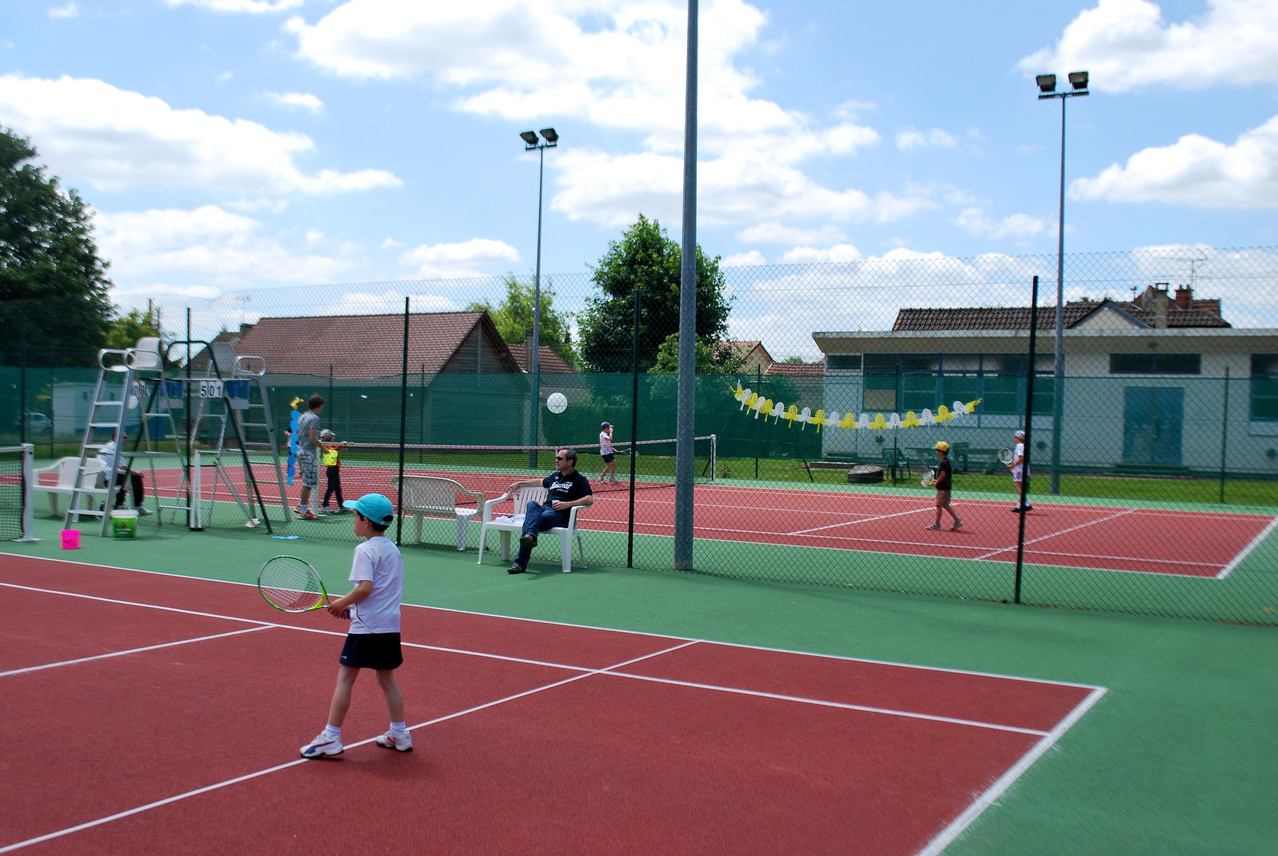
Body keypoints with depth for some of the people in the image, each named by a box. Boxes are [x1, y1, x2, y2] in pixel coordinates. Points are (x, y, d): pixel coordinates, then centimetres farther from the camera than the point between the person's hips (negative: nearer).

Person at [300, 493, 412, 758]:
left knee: (345, 678, 0)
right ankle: (399, 734, 20)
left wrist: (342, 603, -8)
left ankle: (331, 737, 2)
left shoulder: (366, 550, -11)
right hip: (391, 626, 8)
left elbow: (366, 587, -22)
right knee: (386, 678, 16)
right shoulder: (393, 549, 13)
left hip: (366, 627, -8)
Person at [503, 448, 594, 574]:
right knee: (532, 504, -32)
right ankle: (530, 536, -56)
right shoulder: (555, 477, 30)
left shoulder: (580, 480, 6)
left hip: (559, 515, -6)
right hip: (543, 508, 6)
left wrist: (568, 504, -18)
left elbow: (589, 499, -8)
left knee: (529, 521, -32)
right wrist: (519, 484, 48)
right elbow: (540, 482, 50)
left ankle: (520, 563, -42)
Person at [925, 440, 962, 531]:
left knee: (939, 505, -2)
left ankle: (937, 524, 4)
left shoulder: (943, 462, -17)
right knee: (945, 505, 15)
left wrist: (936, 483, -12)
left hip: (943, 487, -10)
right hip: (945, 487, 10)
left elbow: (943, 474, -24)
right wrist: (937, 481, 14)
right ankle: (957, 521, 15)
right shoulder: (946, 461, 12)